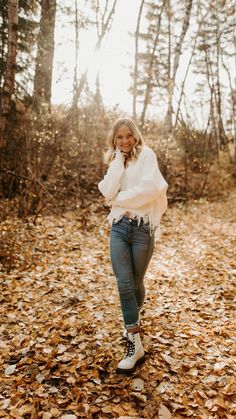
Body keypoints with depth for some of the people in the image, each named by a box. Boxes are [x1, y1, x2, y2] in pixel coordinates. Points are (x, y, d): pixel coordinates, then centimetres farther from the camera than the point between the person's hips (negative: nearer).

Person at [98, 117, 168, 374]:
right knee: (124, 283, -4)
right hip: (119, 226, 4)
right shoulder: (115, 163, 16)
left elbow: (150, 187, -18)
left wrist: (121, 198, -7)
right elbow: (108, 192, -3)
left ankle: (133, 317, 39)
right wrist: (118, 160, -2)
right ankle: (134, 345, 4)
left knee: (135, 283, 10)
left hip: (142, 226, -4)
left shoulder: (146, 155, -1)